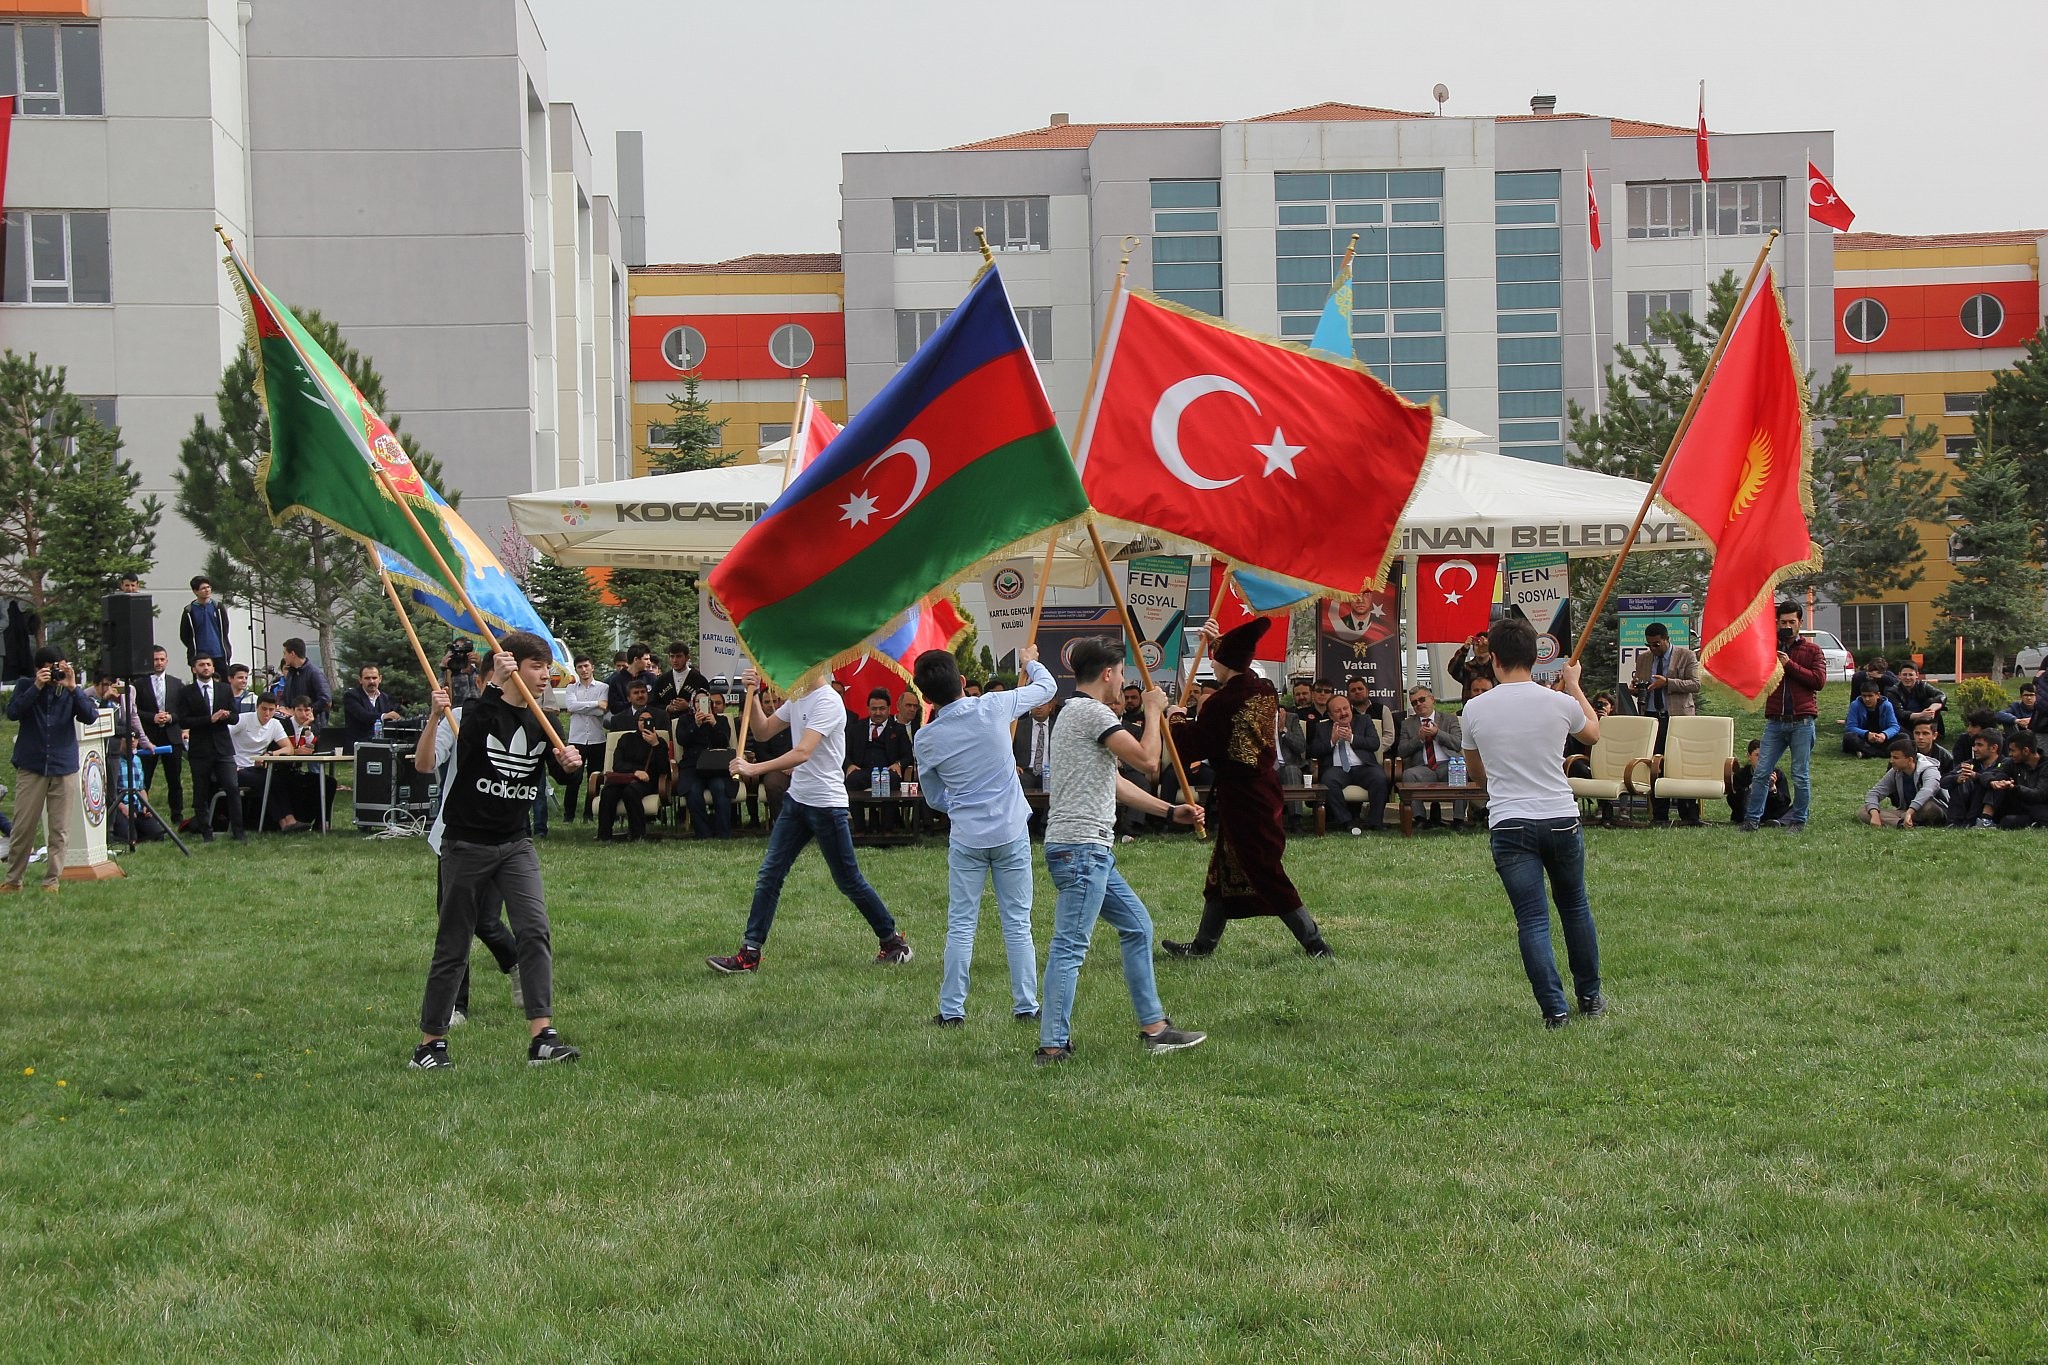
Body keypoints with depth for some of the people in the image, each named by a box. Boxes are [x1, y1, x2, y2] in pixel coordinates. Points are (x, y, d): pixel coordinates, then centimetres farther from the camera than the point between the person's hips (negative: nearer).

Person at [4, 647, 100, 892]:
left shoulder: (71, 690, 4)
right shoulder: (25, 686, 3)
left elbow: (90, 716, -9)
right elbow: (12, 712, -12)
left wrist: (73, 689, -19)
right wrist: (36, 687, -19)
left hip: (64, 769, 1)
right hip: (30, 768, -1)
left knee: (60, 831, 2)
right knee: (22, 828, 0)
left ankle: (51, 881, 8)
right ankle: (13, 880, 13)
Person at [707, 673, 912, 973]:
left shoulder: (827, 702, -18)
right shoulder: (796, 699, 11)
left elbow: (802, 753, -28)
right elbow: (763, 731, 18)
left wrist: (754, 769, -33)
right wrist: (753, 695, 3)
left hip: (827, 804, -8)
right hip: (797, 799, 8)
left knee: (848, 880, 2)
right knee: (769, 875, 0)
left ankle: (892, 940, 19)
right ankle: (749, 953, 0)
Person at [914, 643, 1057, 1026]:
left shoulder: (925, 739, -5)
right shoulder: (994, 707, -8)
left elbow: (934, 799, 9)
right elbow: (1047, 687, 10)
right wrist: (1030, 661, 30)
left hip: (966, 839, 0)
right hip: (1012, 834, 0)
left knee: (960, 926, 7)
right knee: (1017, 923, 7)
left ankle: (952, 1010, 7)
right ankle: (1026, 1005, 11)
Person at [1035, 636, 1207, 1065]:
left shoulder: (1077, 712, 21)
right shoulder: (1090, 712, -12)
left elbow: (1113, 782, 27)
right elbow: (1147, 760, -18)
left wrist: (1170, 811, 25)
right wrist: (1153, 712, -2)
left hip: (1090, 850, 11)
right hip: (1081, 847, -11)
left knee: (1137, 926, 17)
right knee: (1070, 945, -10)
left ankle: (1154, 1027, 21)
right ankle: (1052, 1046, -10)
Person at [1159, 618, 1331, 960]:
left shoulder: (1222, 703, -20)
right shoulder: (1265, 691, 5)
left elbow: (1193, 745, -11)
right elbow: (1239, 666, 28)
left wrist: (1176, 720, 7)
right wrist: (1218, 641, 37)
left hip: (1241, 796, -9)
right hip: (1265, 788, 9)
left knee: (1265, 873, -5)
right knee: (1224, 867, 17)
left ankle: (1315, 944, -5)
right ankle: (1203, 943, 26)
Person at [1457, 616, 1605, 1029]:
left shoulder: (1475, 709, -4)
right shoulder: (1560, 703, -5)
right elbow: (1593, 733, 20)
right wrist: (1574, 684, 34)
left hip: (1508, 825, -1)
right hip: (1562, 819, 1)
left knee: (1532, 920, 0)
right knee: (1575, 908, 19)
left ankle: (1555, 1010, -7)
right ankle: (1591, 998, 29)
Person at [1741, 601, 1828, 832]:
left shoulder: (1812, 650, 8)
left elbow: (1819, 680, -5)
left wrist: (1790, 665, -11)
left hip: (1802, 721, -2)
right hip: (1775, 721, 2)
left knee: (1800, 775, 0)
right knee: (1761, 771, -5)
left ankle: (1798, 820, 10)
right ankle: (1753, 819, -3)